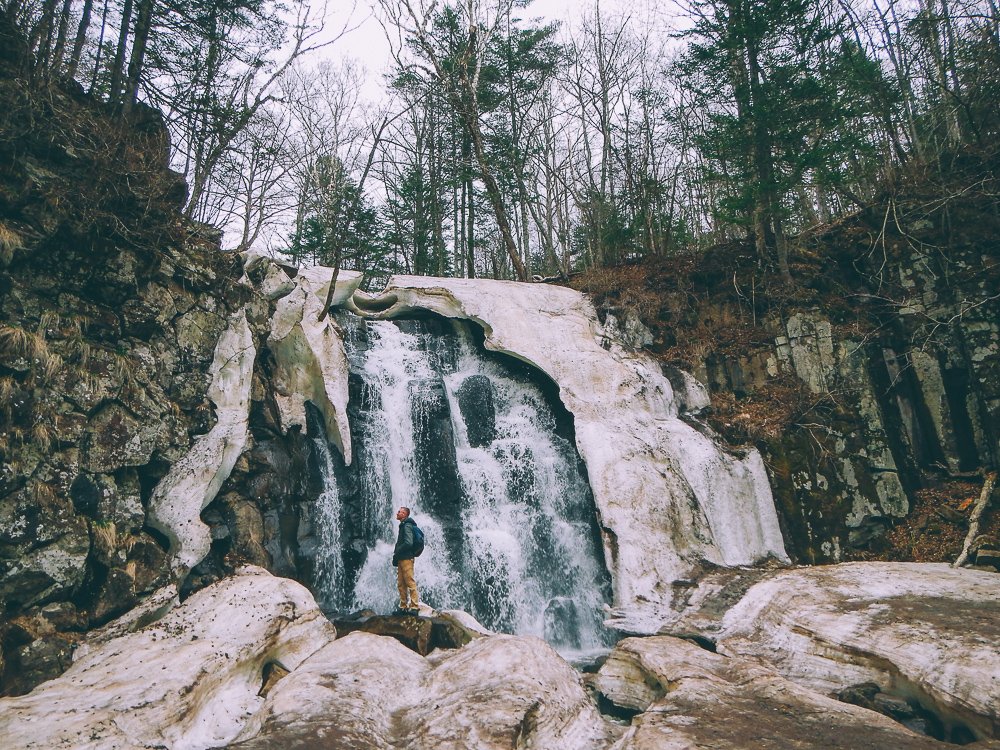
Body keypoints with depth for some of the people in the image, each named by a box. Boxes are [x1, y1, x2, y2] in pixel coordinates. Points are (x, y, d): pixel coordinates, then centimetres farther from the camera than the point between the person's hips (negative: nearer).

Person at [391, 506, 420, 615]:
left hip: (406, 558, -10)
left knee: (410, 582, -9)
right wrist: (396, 556, 10)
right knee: (401, 584, 10)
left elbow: (408, 543, -20)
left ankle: (414, 607, -8)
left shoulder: (407, 525, -10)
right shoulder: (403, 526, 20)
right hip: (401, 559, 10)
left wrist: (397, 553, -11)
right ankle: (403, 607, 14)